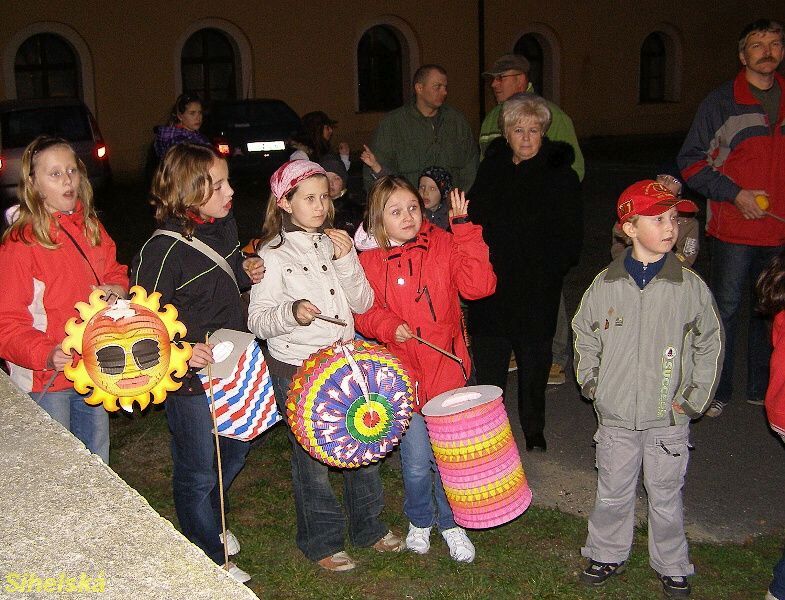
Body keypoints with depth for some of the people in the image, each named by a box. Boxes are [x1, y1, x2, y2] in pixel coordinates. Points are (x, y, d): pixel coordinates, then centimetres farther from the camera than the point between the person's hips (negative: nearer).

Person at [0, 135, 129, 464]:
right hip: (45, 381, -6)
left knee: (98, 465, 22)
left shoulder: (91, 227, 3)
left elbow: (115, 273, 17)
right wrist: (47, 355, -36)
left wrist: (116, 290, -7)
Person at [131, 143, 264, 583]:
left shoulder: (225, 225, 1)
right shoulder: (164, 250, -23)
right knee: (198, 470, 9)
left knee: (237, 449, 24)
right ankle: (210, 559, 29)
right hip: (190, 379, -8)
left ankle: (207, 520, 51)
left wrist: (247, 271, -1)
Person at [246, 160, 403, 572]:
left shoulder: (335, 243, 7)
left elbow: (362, 303, 3)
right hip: (296, 370, -5)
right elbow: (258, 320, -11)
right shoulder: (273, 253, -9)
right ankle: (321, 541, 26)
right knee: (311, 454, 7)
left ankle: (368, 525, 35)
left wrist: (346, 259, -11)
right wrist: (292, 312, -30)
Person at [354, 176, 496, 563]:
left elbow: (479, 285, -15)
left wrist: (464, 229, -18)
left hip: (447, 369, 0)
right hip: (402, 373, 0)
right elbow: (363, 313, 6)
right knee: (416, 462, 6)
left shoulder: (443, 245, -3)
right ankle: (420, 521, 35)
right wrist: (387, 325, -14)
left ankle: (450, 521, 35)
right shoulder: (369, 260, -1)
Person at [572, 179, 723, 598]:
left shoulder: (690, 286, -7)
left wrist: (695, 398, 0)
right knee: (612, 493, 16)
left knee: (665, 497, 12)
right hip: (616, 415, 1)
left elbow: (710, 344, 3)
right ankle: (607, 555, 37)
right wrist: (590, 382, 5)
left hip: (668, 419, -1)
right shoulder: (606, 284, -4)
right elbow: (584, 334, 11)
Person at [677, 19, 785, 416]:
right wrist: (734, 193, -13)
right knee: (726, 310, 2)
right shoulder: (721, 102, -3)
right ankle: (717, 392, 15)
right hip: (734, 230, -4)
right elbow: (691, 161, -4)